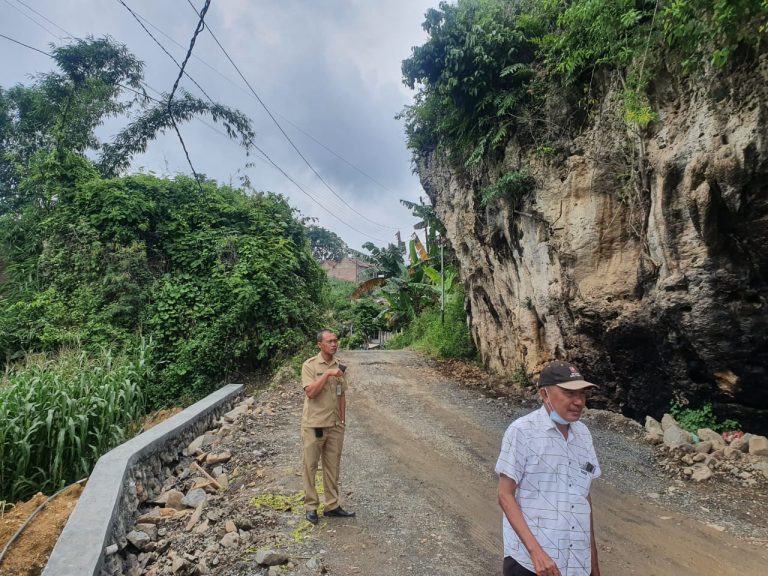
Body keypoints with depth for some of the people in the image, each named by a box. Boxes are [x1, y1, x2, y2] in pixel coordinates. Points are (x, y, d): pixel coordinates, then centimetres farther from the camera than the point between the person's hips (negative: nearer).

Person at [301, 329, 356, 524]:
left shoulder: (339, 366, 5)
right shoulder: (310, 365, -10)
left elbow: (342, 395, 11)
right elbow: (310, 393, -20)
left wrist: (342, 420, 10)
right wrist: (327, 374, -26)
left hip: (335, 425, 5)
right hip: (314, 425, -4)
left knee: (333, 466, 12)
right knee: (310, 465, 7)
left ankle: (333, 505, 24)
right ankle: (311, 506, 21)